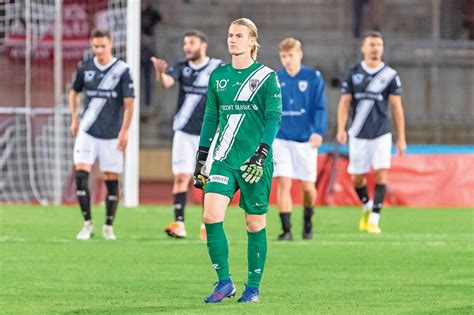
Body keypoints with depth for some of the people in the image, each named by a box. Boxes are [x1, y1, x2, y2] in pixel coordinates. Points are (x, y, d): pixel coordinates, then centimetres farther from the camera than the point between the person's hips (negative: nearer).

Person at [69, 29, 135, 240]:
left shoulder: (122, 70, -6)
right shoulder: (85, 69, 4)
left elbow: (129, 103, -5)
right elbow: (74, 92, 21)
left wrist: (124, 131, -10)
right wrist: (74, 119, 13)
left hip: (112, 134, -2)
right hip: (87, 131, 2)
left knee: (111, 179, 2)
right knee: (81, 173, -11)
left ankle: (109, 226, 14)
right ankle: (87, 224, -2)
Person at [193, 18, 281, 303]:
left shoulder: (267, 77, -3)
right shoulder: (218, 76, 10)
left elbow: (274, 117, -8)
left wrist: (261, 153, -19)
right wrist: (201, 158, 13)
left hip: (255, 161, -3)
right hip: (223, 159, 3)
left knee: (255, 224, 2)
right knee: (211, 215, -13)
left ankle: (253, 287, 13)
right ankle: (224, 282, -4)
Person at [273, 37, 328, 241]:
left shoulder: (313, 78, -2)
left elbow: (320, 108, -5)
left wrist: (318, 131, -18)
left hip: (305, 139, -1)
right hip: (281, 138, 1)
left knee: (307, 186, 4)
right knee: (283, 183, -10)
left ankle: (308, 220, 33)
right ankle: (286, 230, -7)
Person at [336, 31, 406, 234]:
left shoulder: (390, 75, 2)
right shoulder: (353, 74, 4)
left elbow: (397, 107, 3)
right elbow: (344, 103, 2)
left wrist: (401, 137, 1)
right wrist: (341, 129, -13)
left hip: (381, 134, -1)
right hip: (358, 134, 1)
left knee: (381, 174, -13)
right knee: (357, 178, 6)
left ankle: (374, 219, -10)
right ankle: (367, 208, 33)